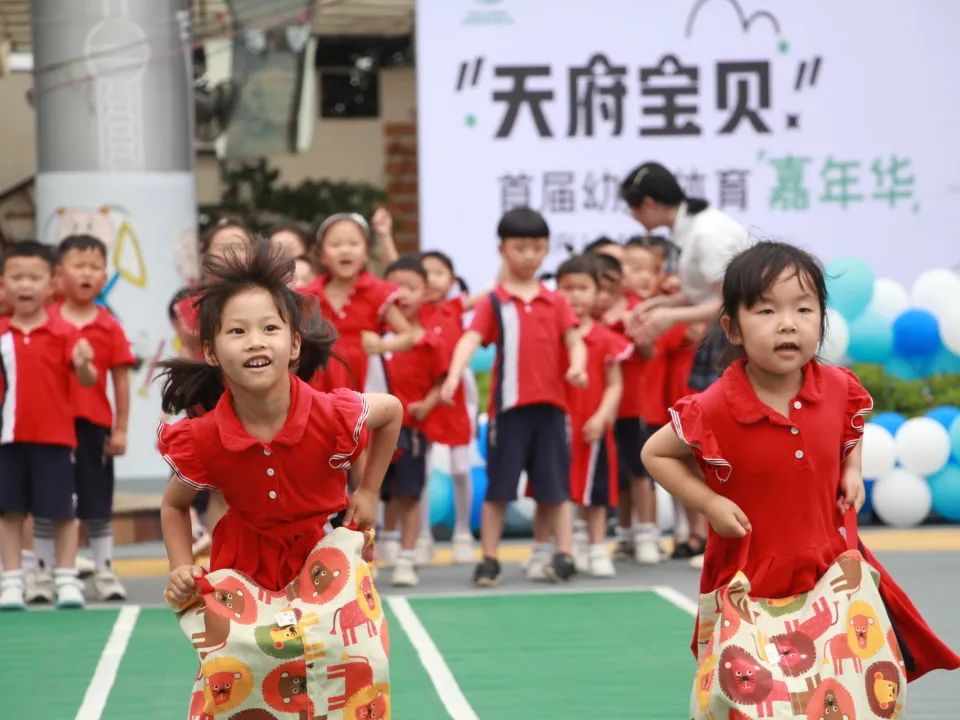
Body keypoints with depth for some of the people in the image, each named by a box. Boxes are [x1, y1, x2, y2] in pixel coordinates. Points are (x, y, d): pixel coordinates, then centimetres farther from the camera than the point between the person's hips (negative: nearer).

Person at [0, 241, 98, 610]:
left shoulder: (64, 333, -6)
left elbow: (88, 380, -12)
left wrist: (84, 364, -32)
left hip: (54, 437, -3)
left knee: (61, 511, 3)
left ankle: (66, 580, 13)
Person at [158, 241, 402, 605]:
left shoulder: (333, 415, -24)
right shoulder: (202, 439, -21)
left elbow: (393, 410, 0)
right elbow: (173, 506, 1)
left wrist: (369, 492, -1)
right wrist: (181, 569, -15)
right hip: (245, 563, 1)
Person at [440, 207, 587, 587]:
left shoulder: (556, 302, 10)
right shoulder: (492, 303, 1)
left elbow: (575, 341, 3)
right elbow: (470, 340, -11)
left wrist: (577, 366, -20)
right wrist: (454, 376, -28)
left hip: (550, 404, 2)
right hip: (509, 405, -2)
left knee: (555, 485, 5)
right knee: (499, 486, 2)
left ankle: (564, 555, 8)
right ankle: (489, 559, 9)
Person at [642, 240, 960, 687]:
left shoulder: (840, 389, -6)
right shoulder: (714, 411, -20)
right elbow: (656, 454, -5)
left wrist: (852, 471, 1)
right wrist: (710, 504, -15)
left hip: (832, 565, 4)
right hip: (751, 580, -4)